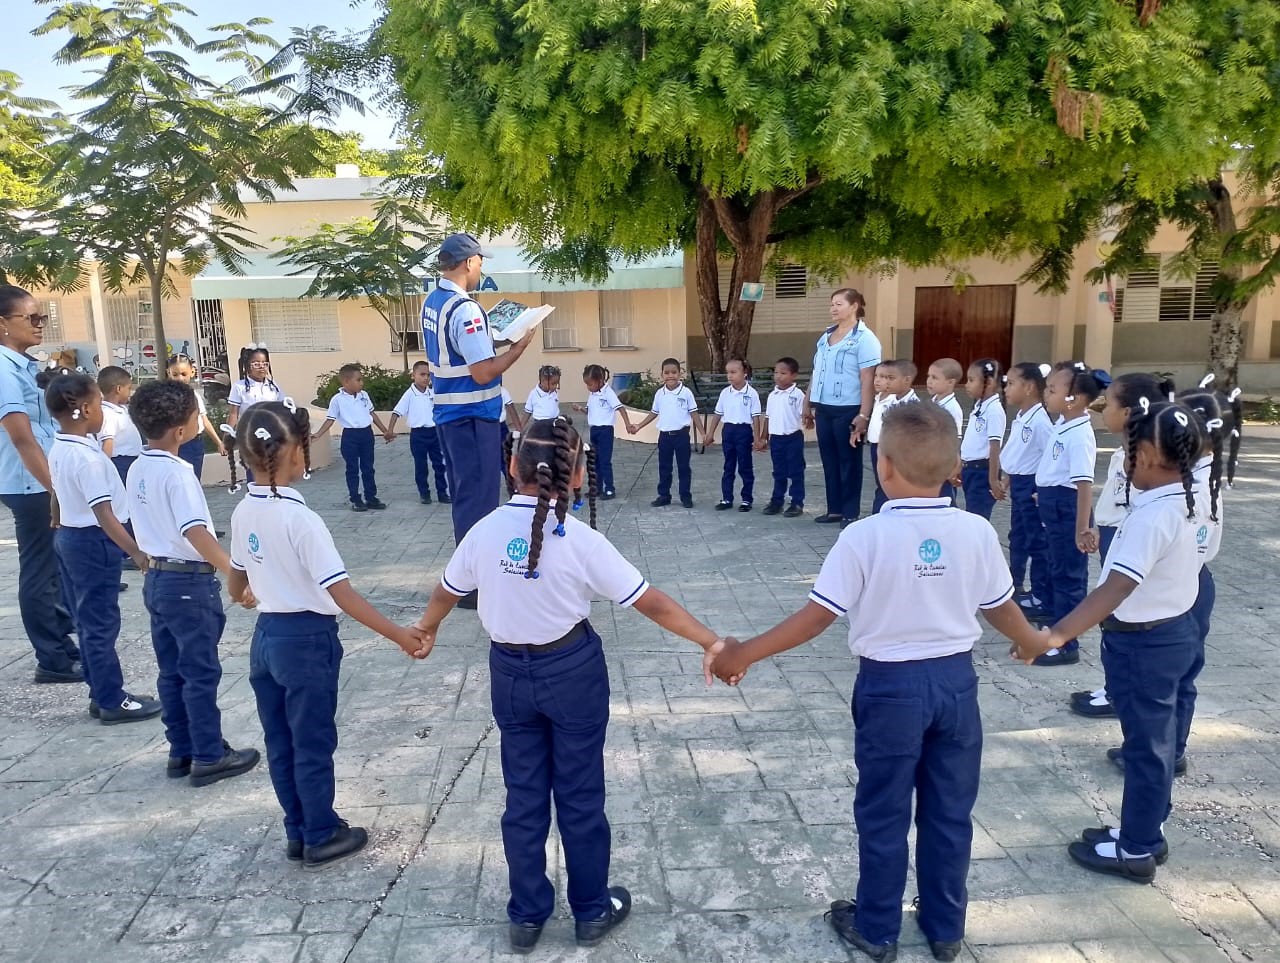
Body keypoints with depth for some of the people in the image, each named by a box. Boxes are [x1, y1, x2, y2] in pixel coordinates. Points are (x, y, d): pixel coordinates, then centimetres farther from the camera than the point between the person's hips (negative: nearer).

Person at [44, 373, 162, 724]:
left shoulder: (59, 449, 7)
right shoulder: (87, 457, -23)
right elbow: (103, 513, -27)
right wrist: (136, 552, -29)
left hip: (69, 536, 10)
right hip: (92, 542, -10)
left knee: (89, 621, 16)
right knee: (101, 623, 0)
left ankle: (101, 694, 26)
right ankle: (112, 701, 10)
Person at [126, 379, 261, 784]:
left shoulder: (138, 469, 6)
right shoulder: (177, 473, -20)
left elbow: (148, 524, 15)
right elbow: (197, 534, -30)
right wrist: (238, 575, -35)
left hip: (157, 579, 9)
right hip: (189, 582, -9)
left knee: (172, 671, 16)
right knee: (201, 673, 2)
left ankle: (181, 752, 26)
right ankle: (209, 757, 12)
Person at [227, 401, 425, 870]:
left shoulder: (243, 512, 0)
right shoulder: (299, 518, -23)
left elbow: (235, 582, 16)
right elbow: (340, 593, -27)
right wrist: (398, 634, -27)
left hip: (266, 636, 8)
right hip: (306, 640, -8)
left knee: (280, 743, 18)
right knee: (313, 745, 8)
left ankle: (298, 832, 33)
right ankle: (322, 837, 24)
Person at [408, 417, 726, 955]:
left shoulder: (485, 532, -8)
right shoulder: (581, 541, -19)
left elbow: (446, 594, 10)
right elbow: (652, 604, -17)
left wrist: (424, 630, 30)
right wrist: (710, 642, -9)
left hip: (509, 672, 3)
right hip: (571, 671, -3)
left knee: (523, 794, 17)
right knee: (579, 794, 13)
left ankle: (526, 916, 32)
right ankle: (591, 911, 31)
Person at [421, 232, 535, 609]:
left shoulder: (432, 303, 9)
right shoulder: (465, 309, -20)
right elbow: (483, 373, -22)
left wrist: (491, 336, 12)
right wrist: (520, 345, -11)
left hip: (449, 412, 10)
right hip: (472, 416, -10)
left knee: (464, 494, 18)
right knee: (478, 497, -1)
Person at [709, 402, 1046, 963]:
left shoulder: (865, 536, -20)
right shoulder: (976, 531, -8)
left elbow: (817, 617, -18)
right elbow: (1001, 609, 4)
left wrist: (744, 653, -9)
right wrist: (1033, 641, 27)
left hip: (891, 685, -3)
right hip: (955, 679, 4)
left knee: (883, 814, 14)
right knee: (950, 812, 19)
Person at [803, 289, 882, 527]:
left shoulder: (864, 338, -9)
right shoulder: (825, 336, 13)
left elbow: (867, 380, -14)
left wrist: (863, 415, -19)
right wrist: (808, 405, 16)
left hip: (848, 410, -7)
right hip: (823, 408, 7)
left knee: (848, 461, 3)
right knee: (829, 460, 12)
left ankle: (850, 513, 13)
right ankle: (834, 509, 22)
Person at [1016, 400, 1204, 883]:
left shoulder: (1152, 517, -29)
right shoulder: (1180, 501, 1)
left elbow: (1115, 589, -39)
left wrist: (1056, 635, -46)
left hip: (1143, 642, -9)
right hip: (1171, 630, 9)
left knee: (1145, 742, 5)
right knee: (1155, 737, 20)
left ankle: (1136, 850, 22)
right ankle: (1145, 833, 37)